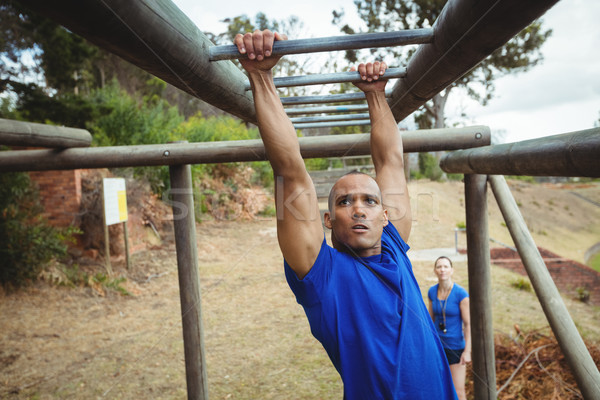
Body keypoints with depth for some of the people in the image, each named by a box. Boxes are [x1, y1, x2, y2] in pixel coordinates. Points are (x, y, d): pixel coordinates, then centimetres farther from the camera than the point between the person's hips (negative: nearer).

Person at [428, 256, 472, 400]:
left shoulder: (461, 293, -17)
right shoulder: (432, 292, -3)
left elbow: (468, 323, -13)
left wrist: (467, 351, -16)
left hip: (456, 347, -4)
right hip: (438, 345, 4)